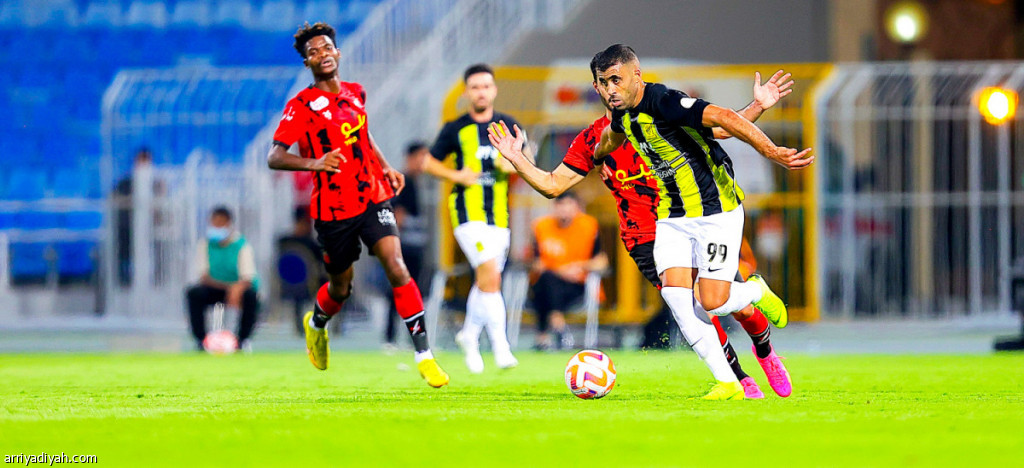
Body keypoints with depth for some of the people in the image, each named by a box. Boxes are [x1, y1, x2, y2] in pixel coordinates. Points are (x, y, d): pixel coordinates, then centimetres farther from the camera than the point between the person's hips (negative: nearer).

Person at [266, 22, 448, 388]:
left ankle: (424, 355, -16)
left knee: (396, 267, -16)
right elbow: (274, 158, -19)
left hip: (373, 198, 3)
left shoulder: (355, 93, 9)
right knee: (340, 288, 11)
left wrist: (385, 168, 15)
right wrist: (315, 163, -36)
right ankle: (316, 324, 48)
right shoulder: (302, 106, -10)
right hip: (333, 208, -3)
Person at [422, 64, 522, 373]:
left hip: (499, 214, 5)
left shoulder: (508, 126, 9)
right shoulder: (455, 130, 0)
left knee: (485, 280, 14)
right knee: (490, 275, -19)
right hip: (468, 211, -5)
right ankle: (500, 347, -20)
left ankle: (469, 335, 36)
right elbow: (429, 163, 6)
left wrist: (512, 164, -7)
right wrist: (456, 175, -11)